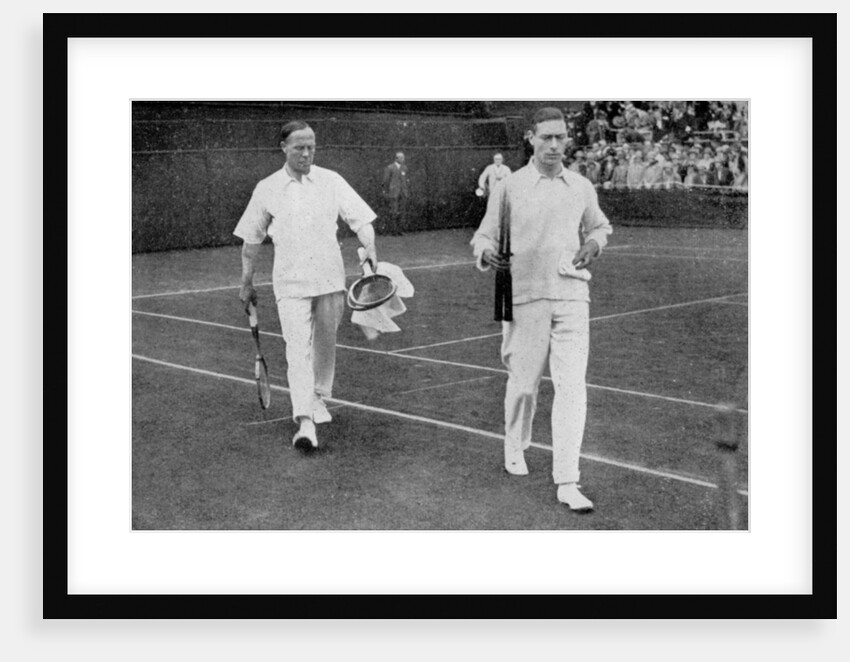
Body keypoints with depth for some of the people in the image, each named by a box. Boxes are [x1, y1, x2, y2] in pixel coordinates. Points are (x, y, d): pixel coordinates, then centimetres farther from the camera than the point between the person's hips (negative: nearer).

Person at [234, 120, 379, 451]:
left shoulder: (331, 181, 3)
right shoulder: (267, 189, 3)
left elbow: (361, 219, 0)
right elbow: (251, 240, 11)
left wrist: (370, 249, -20)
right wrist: (246, 283, 14)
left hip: (330, 280, 2)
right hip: (291, 283, -2)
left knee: (325, 345, 13)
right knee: (298, 349, -13)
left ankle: (319, 398, 37)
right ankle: (305, 422, -18)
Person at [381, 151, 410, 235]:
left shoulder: (404, 168, 13)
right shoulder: (389, 168, -4)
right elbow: (385, 182, -2)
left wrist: (407, 192, 15)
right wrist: (385, 193, -4)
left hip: (403, 194, 5)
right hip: (393, 194, -5)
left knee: (402, 212, 3)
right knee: (393, 212, -7)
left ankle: (400, 230, 8)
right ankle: (392, 230, -2)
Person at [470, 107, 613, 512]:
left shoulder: (582, 188, 9)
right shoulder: (509, 188, 0)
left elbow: (600, 226, 26)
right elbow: (484, 234, 5)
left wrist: (593, 245, 4)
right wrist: (486, 254, -17)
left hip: (572, 296, 2)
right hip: (525, 297, -2)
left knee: (572, 387, -7)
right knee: (523, 382, 8)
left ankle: (566, 482, -7)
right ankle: (515, 446, 37)